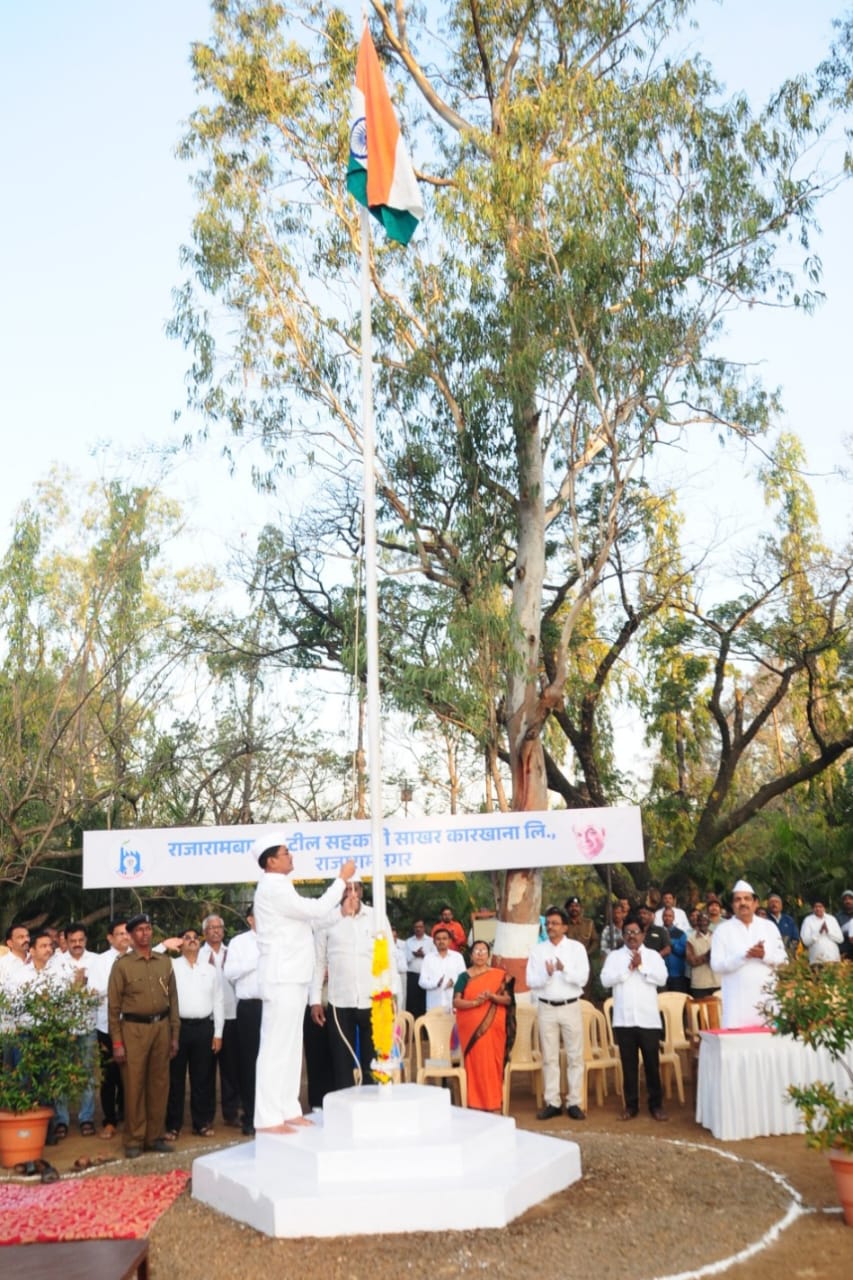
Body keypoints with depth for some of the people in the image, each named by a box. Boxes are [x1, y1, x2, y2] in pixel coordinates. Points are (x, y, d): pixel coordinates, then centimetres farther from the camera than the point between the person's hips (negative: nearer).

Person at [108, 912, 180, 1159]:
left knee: (159, 1083, 8)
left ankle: (155, 1136, 19)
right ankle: (134, 1140, 11)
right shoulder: (122, 964, -1)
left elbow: (173, 999, 11)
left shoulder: (165, 962, 9)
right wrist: (117, 1042, -5)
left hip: (161, 1027, 3)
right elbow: (113, 1006, -1)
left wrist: (175, 1034, 8)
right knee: (134, 1085, 0)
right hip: (134, 1029, -3)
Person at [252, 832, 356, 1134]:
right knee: (276, 1047, -7)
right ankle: (268, 1118, -4)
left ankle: (287, 1111, 19)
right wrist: (342, 879, -9)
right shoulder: (273, 888, -15)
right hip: (281, 980, -10)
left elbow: (311, 913, 20)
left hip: (291, 978, 10)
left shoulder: (279, 888, 17)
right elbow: (317, 910, -19)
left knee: (289, 1047, 13)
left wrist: (341, 887, 17)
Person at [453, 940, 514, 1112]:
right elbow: (456, 1002, -3)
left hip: (493, 1027, 0)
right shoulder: (464, 976, 4)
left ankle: (494, 1103, 10)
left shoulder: (499, 975, 6)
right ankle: (476, 1103, 8)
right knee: (475, 1063, -2)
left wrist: (492, 996, -17)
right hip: (471, 1027, 0)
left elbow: (508, 999, 1)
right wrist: (475, 1002, -18)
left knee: (493, 1063, 0)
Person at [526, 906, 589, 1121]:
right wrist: (546, 974, -22)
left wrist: (564, 970, -26)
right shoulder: (538, 950, 2)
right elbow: (530, 981, -3)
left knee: (575, 1056, 3)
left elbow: (583, 978, -10)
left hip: (571, 1007, -1)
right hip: (546, 1008, 1)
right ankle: (552, 1103, 14)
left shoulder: (577, 948, -2)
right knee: (549, 1057, 7)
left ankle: (574, 1103, 11)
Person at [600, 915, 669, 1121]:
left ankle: (656, 1105, 14)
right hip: (624, 1019, 1)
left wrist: (642, 967, -12)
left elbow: (662, 979, -6)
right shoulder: (614, 956, 6)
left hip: (648, 1018, -1)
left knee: (652, 1063, 3)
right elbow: (605, 980, -5)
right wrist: (628, 968, -10)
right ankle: (631, 1105, 16)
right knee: (629, 1064, 7)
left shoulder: (653, 955, 6)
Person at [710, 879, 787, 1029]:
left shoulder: (769, 926, 10)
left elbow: (783, 960, 7)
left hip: (767, 997, 2)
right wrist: (745, 955, -17)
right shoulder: (723, 930, 1)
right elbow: (716, 965, -6)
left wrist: (765, 955, -13)